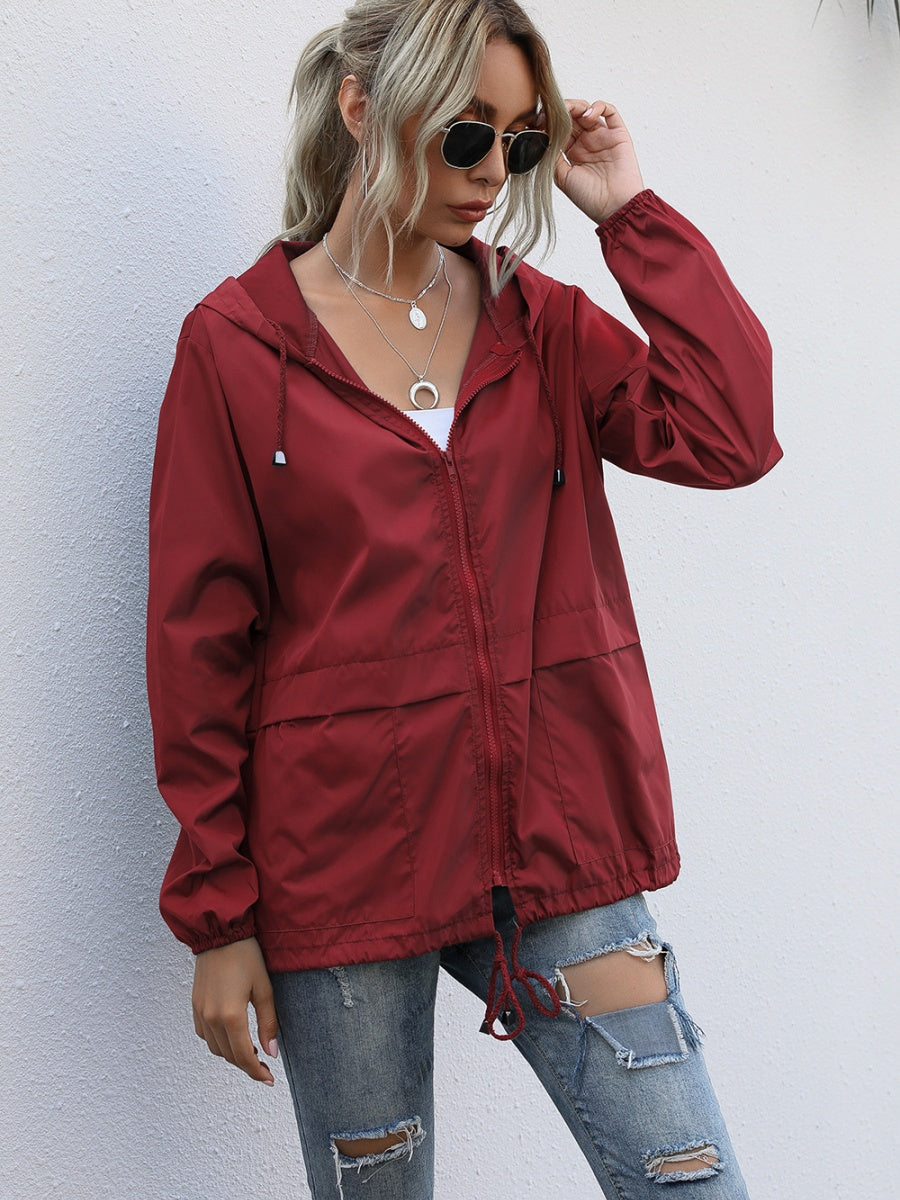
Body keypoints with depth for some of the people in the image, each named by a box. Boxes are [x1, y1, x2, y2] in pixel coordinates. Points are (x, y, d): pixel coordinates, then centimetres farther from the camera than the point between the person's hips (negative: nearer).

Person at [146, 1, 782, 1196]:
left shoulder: (538, 321, 7)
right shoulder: (237, 344, -2)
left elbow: (729, 437, -7)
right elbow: (199, 641, -3)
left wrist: (631, 213, -5)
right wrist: (216, 915, -3)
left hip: (555, 838, 3)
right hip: (345, 862, -2)